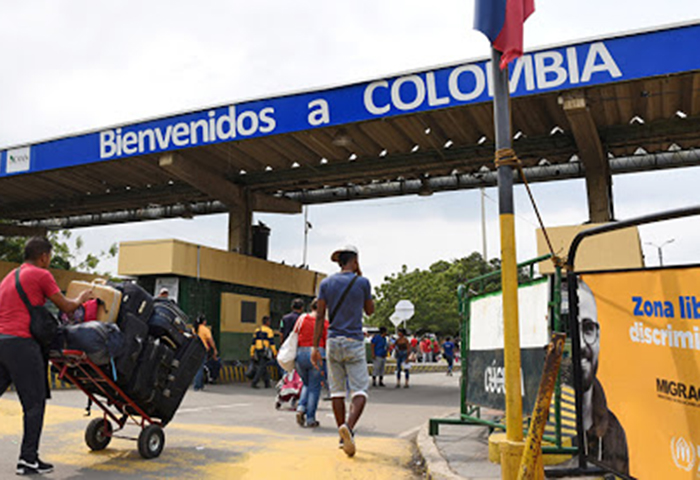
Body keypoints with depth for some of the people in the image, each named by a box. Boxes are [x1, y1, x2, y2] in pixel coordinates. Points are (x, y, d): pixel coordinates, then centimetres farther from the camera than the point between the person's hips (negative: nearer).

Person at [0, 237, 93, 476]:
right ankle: (28, 460, 5)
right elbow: (66, 307, 2)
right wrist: (81, 299, 22)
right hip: (20, 343, -8)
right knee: (34, 403, 0)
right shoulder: (41, 275, -2)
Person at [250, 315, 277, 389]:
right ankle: (254, 382, -17)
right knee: (262, 368, -6)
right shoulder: (269, 330, -6)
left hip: (258, 352, 6)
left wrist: (252, 353, 12)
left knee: (263, 368, 15)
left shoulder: (257, 330, 12)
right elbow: (272, 343, -10)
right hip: (265, 352, -6)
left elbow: (253, 343, 10)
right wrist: (275, 353, -5)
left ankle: (267, 383, 16)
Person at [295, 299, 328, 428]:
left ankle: (301, 408, 4)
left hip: (300, 353, 3)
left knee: (307, 384, 23)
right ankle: (310, 419, 7)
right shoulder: (324, 322, -2)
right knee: (314, 387, 7)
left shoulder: (302, 318, 5)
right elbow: (327, 342, -2)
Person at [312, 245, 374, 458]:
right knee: (360, 390, -2)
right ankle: (348, 426, -26)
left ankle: (344, 436, 15)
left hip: (333, 342, 3)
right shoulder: (362, 282, -2)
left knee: (337, 390, 10)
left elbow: (320, 317, 1)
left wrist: (315, 347, 3)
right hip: (354, 343, -3)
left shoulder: (326, 283, 5)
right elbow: (370, 311, 13)